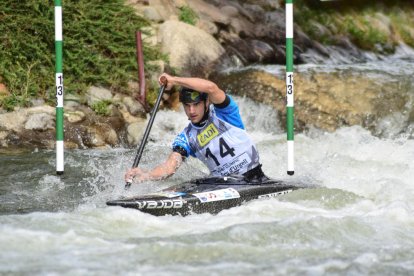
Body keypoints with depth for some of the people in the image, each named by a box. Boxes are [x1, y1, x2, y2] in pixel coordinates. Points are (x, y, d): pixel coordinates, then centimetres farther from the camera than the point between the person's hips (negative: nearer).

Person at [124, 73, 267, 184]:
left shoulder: (222, 113, -4)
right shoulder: (186, 138, 7)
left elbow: (211, 87, -24)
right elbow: (170, 167, -7)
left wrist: (173, 80, -19)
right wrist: (145, 175, -27)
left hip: (254, 177, -4)